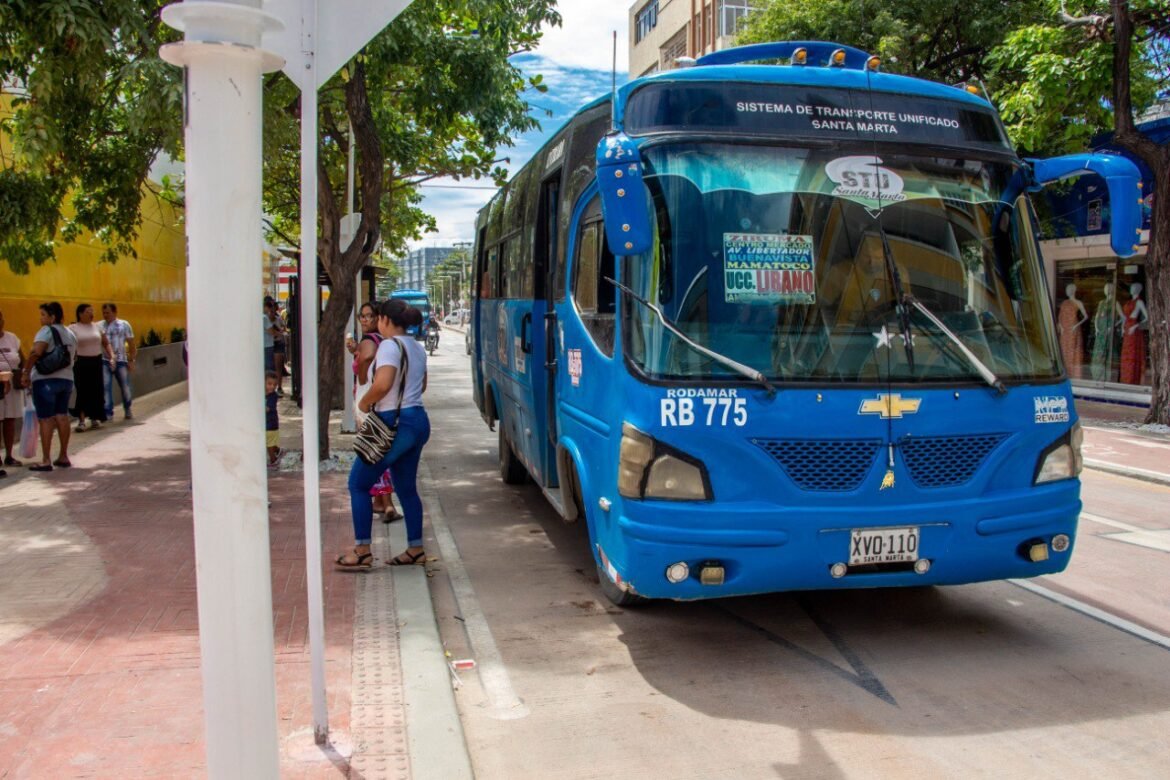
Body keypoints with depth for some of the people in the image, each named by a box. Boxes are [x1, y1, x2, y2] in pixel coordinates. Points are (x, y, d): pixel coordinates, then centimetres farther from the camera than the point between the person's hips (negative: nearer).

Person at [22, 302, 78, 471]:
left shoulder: (47, 331, -10)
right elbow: (74, 356, 20)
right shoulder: (70, 333, 14)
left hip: (45, 380, -7)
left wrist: (26, 372, -17)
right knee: (62, 416, 13)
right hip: (67, 379, 7)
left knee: (45, 419, -4)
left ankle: (46, 461, -4)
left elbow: (36, 352, -21)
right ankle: (64, 457, 18)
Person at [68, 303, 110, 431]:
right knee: (82, 391, -5)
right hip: (81, 363, -4)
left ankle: (95, 418, 19)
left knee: (97, 391, 5)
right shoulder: (73, 328, -2)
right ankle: (81, 420, -2)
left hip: (96, 361, 4)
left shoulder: (97, 326, 10)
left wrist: (111, 356, 6)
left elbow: (106, 343, 17)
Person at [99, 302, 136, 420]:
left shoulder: (124, 325, 5)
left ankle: (127, 410, 28)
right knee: (106, 388, -3)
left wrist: (131, 360, 1)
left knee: (126, 388, 8)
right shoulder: (98, 326, 5)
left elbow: (131, 344, 6)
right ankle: (108, 413, 3)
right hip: (104, 361, 0)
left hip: (121, 361, 0)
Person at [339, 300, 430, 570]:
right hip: (418, 420, 9)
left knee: (358, 484, 2)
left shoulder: (390, 346, -14)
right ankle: (415, 549, 20)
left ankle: (362, 551, 4)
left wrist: (363, 403, -12)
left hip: (395, 423, -9)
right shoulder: (418, 348, 13)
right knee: (407, 487, 16)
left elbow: (383, 383, -28)